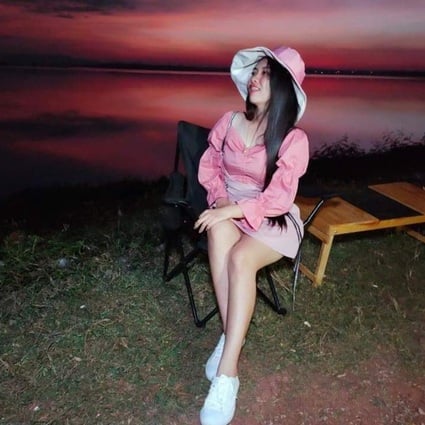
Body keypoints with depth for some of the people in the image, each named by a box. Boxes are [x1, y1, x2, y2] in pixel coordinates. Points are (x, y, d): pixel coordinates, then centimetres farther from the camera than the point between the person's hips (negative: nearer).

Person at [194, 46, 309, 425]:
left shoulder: (293, 140, -13)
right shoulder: (229, 122, 0)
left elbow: (278, 200, -17)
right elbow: (209, 167, 10)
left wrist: (232, 210, -25)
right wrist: (220, 197, -9)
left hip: (273, 220, -3)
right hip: (228, 210, 3)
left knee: (241, 258, -34)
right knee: (218, 233, -35)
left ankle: (226, 374, -32)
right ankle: (232, 335, -28)